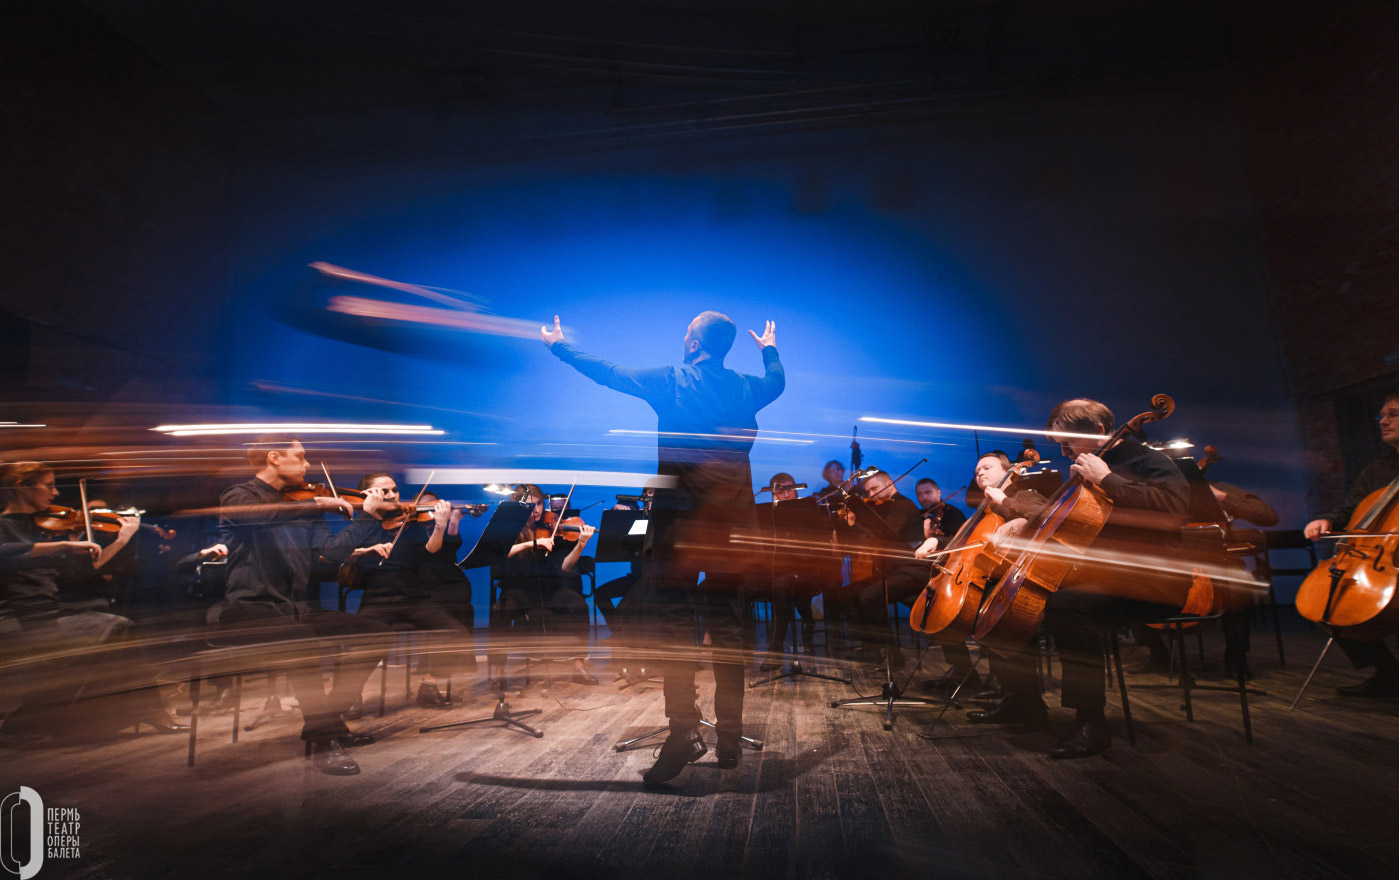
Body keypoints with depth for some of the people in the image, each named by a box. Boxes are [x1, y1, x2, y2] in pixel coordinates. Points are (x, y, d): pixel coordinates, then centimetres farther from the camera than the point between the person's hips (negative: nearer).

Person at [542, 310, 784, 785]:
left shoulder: (669, 381, -2)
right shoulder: (748, 388, 9)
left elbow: (608, 372, 9)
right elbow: (778, 379, 32)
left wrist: (558, 345, 26)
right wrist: (769, 348, 54)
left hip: (678, 519, -4)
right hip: (732, 522, 4)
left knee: (675, 626, -1)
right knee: (726, 629, 11)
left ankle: (684, 733, -8)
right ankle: (729, 738, 18)